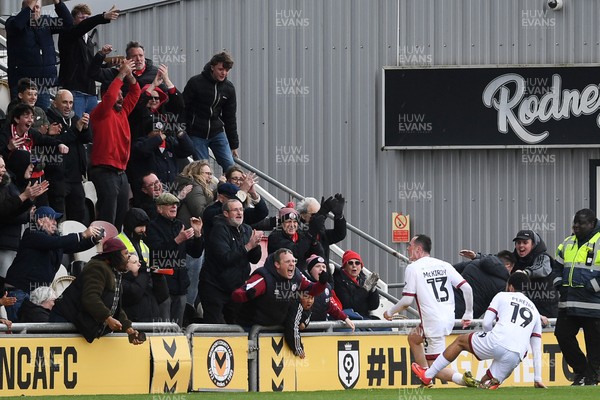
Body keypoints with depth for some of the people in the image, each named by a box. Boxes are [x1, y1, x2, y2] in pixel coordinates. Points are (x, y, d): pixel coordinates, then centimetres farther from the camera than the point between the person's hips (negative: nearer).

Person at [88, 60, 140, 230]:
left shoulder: (122, 112, 16)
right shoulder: (101, 113, -5)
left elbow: (135, 94, 20)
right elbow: (109, 96, -22)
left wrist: (130, 76, 2)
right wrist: (121, 75, -15)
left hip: (120, 171, 8)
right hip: (105, 171, -8)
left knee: (122, 217, 10)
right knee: (107, 218, -12)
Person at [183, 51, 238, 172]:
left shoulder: (229, 88, 3)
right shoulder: (195, 82, -10)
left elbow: (230, 118, 10)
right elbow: (183, 109, -7)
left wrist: (234, 145, 10)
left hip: (217, 134, 4)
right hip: (197, 134, -4)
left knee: (230, 166, -5)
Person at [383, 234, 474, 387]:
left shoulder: (413, 268, -5)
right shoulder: (444, 265, 10)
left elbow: (407, 300, -8)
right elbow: (467, 288, 3)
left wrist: (390, 312, 11)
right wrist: (468, 314, 14)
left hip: (433, 322, -7)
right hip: (449, 319, 7)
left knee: (435, 367, 5)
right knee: (413, 337, 29)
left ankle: (464, 379, -16)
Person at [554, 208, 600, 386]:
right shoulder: (568, 243, 17)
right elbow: (558, 266, 27)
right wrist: (559, 284, 11)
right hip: (568, 302, 7)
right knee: (563, 335, 4)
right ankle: (581, 371, 18)